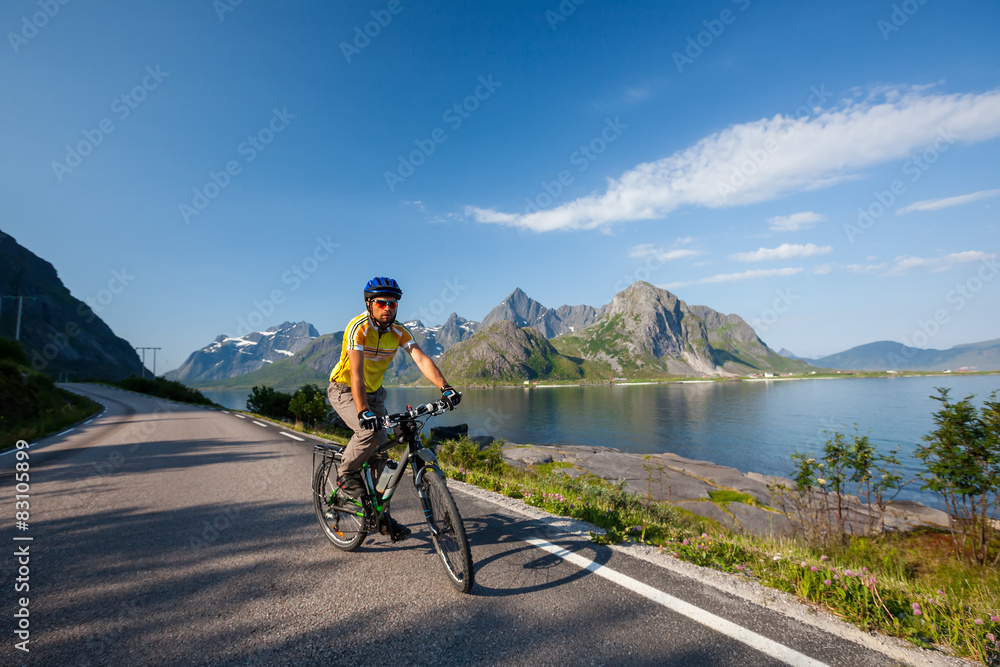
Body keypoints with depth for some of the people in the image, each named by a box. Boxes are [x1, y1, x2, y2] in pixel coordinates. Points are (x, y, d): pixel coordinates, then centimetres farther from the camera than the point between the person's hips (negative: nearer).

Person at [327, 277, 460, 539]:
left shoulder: (399, 332, -10)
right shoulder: (358, 328, -25)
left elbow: (422, 360, -23)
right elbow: (356, 372, -36)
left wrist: (445, 387, -38)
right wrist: (363, 411, -48)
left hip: (374, 392, 5)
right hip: (344, 390, -5)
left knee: (380, 451, 2)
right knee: (369, 431, -30)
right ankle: (346, 473, 0)